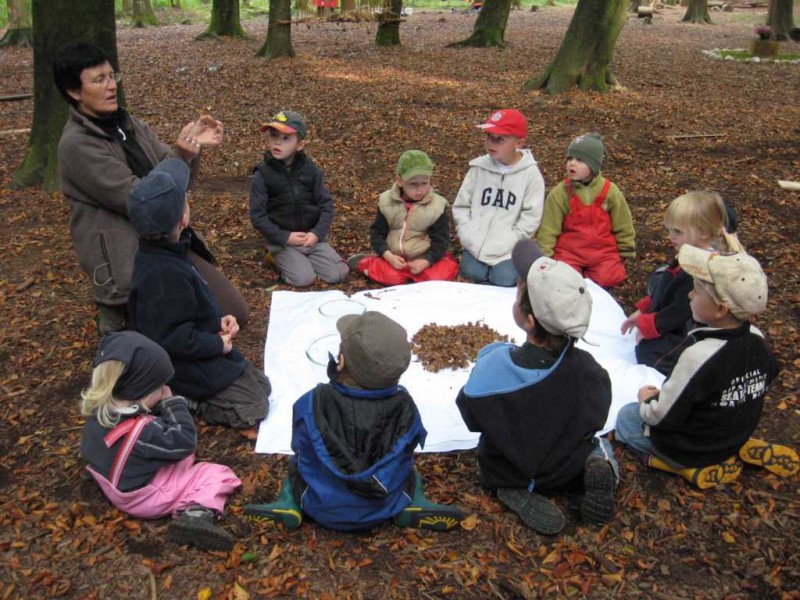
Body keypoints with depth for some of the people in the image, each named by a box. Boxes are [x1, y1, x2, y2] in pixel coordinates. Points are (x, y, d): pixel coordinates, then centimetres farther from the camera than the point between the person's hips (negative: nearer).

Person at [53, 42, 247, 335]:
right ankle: (122, 321, 15)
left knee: (236, 314, 5)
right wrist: (179, 155, -25)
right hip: (127, 261, -7)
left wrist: (192, 146, -11)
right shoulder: (76, 145, -12)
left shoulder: (128, 123, 10)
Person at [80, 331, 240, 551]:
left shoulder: (98, 407, -12)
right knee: (218, 474, -7)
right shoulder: (142, 430, -36)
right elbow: (185, 440, -24)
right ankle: (198, 513, -26)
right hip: (146, 498, -8)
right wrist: (172, 402, -19)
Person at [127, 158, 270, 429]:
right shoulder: (163, 274, -31)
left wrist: (217, 321, -1)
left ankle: (182, 394, 13)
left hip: (203, 353, 9)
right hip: (187, 366, -9)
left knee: (261, 386, 14)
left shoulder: (165, 255, 0)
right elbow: (176, 339, -29)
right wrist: (219, 344, -16)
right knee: (253, 408, -6)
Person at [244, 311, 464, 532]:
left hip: (324, 508, 0)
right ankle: (413, 505, 7)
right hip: (382, 509, 0)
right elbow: (404, 457, -4)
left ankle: (290, 504, 7)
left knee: (297, 462, 29)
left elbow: (300, 447, -6)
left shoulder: (313, 404, -25)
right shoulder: (404, 407, -21)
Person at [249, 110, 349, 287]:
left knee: (338, 274, -9)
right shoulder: (262, 174, -9)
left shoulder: (310, 169, -1)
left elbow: (326, 204, 1)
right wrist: (284, 238, -17)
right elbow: (257, 215, -9)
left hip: (312, 236, 3)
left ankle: (303, 258, 15)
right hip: (282, 239, -3)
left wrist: (317, 233, -13)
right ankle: (279, 259, 9)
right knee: (304, 279, -20)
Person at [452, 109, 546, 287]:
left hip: (507, 249, -1)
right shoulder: (478, 167, 2)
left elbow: (530, 219, -6)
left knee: (504, 281, -21)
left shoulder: (531, 174, -4)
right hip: (476, 245, 1)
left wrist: (500, 247, -13)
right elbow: (461, 206, 5)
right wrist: (472, 241, -8)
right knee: (472, 273, -22)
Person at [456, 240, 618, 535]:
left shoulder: (492, 368, -34)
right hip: (569, 470, 2)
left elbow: (472, 418, -16)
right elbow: (595, 420, -8)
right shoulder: (587, 368, -26)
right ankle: (598, 464, 0)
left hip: (505, 476, -2)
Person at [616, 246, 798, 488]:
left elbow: (663, 416, -25)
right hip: (737, 435, 7)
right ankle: (738, 450, 13)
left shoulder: (699, 356, -34)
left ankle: (691, 466, -1)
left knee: (625, 417, 13)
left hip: (689, 450, -7)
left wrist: (647, 400, -1)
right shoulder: (758, 341, -12)